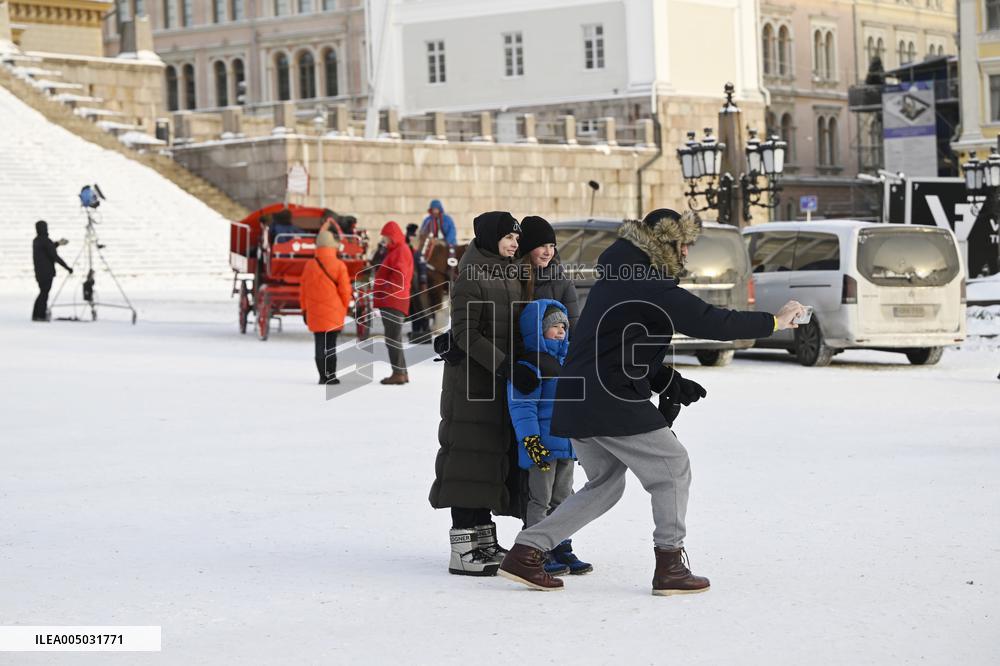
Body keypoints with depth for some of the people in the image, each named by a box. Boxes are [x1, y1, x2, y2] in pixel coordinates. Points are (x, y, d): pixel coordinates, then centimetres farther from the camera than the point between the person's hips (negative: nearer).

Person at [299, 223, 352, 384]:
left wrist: (305, 310, 17)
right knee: (331, 345, 3)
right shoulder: (339, 265, -9)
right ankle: (330, 376, 2)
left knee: (319, 345, 8)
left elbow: (303, 290, 6)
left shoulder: (310, 265, 0)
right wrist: (344, 308, 10)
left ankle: (323, 376, 6)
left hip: (315, 313, 2)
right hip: (334, 313, -2)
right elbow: (345, 290, -6)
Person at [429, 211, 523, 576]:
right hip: (472, 380, -9)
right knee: (470, 455, -8)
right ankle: (463, 548, -8)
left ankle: (484, 540, 18)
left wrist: (518, 365, 11)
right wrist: (502, 364, -23)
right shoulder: (471, 279, -12)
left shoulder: (510, 278, 14)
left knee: (493, 458, 11)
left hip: (500, 383, 9)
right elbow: (465, 333, -17)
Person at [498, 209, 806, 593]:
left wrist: (669, 383, 13)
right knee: (672, 469, 4)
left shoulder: (617, 277, 17)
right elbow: (712, 322, -17)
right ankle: (669, 567, 4)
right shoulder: (650, 287, -14)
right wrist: (774, 322, -6)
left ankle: (526, 552, 13)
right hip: (612, 403, -10)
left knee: (605, 485, 20)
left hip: (577, 400, 10)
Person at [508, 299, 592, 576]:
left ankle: (561, 549, 23)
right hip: (542, 446, -8)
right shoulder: (528, 367, -13)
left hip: (567, 445, 8)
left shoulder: (567, 364, 14)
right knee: (540, 499, -2)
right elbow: (522, 406, -19)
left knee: (562, 498, 14)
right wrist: (531, 439, -25)